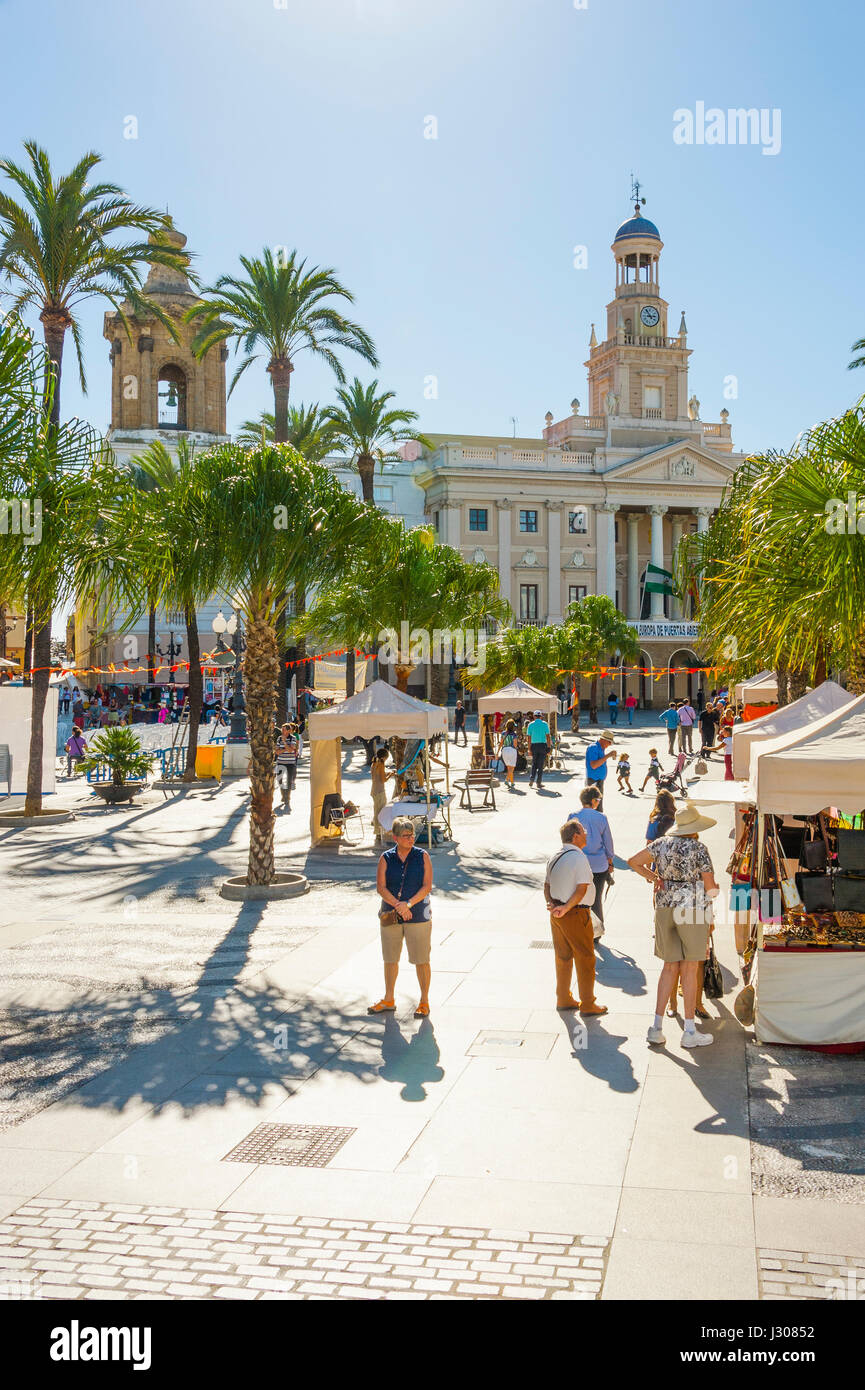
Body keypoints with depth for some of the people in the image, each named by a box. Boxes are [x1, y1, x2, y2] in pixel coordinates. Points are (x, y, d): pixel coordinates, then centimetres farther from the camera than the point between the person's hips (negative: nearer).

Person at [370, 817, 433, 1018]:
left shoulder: (422, 856, -2)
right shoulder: (386, 858, 1)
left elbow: (427, 886, -7)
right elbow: (381, 888, -5)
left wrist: (409, 904, -20)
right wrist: (398, 906, -19)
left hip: (418, 916, -2)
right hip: (390, 916, 2)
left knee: (421, 960, 0)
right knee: (390, 958, 13)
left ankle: (424, 1002, 14)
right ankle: (389, 1000, 29)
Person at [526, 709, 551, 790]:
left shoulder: (531, 724, 3)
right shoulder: (545, 724, 0)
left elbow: (529, 738, 0)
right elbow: (548, 737, -4)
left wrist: (529, 749, 4)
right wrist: (548, 748, 0)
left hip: (534, 745, 1)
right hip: (543, 745, -1)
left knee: (534, 764, 15)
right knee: (540, 765, 3)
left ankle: (532, 779, 1)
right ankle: (539, 782, 3)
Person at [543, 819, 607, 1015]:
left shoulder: (554, 858, 9)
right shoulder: (579, 858, -17)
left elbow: (547, 885, 10)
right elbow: (582, 889, -22)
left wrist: (551, 903, -4)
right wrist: (566, 907, -21)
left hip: (556, 914, 8)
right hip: (576, 914, -8)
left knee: (563, 957, 18)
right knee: (585, 959, 4)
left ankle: (563, 999, 29)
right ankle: (587, 1004, 12)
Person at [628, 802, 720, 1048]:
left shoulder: (663, 843, 5)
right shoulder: (699, 849, -9)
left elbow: (634, 861, 11)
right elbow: (710, 887, -7)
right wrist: (714, 888, 16)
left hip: (664, 907, 5)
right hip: (692, 907, -5)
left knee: (670, 967, 12)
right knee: (690, 970, 2)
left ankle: (657, 1026, 9)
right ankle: (689, 1032, 6)